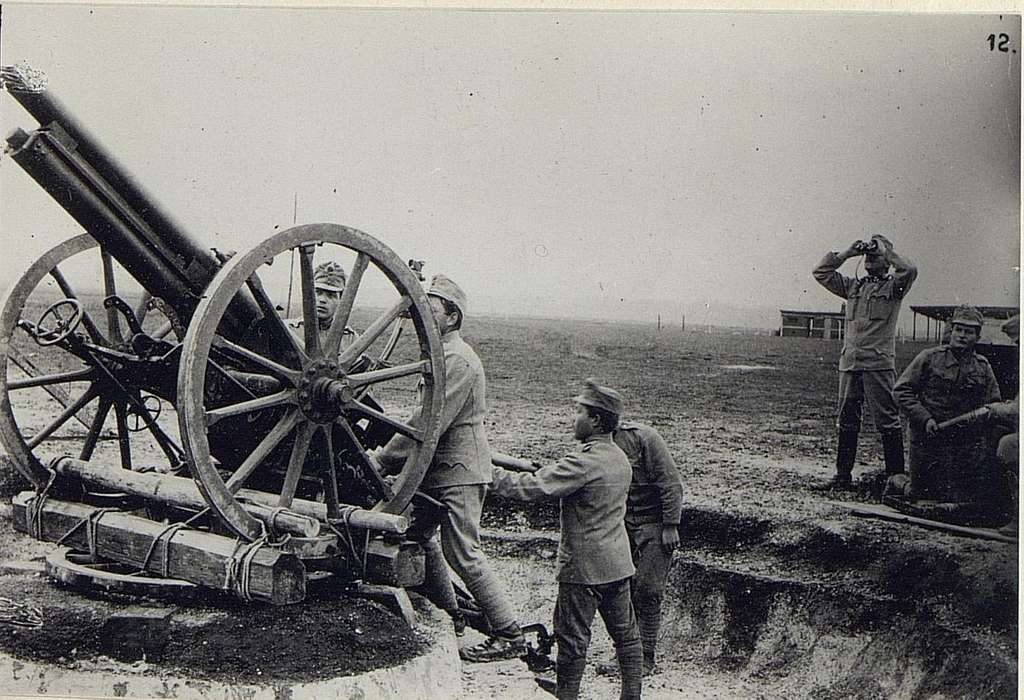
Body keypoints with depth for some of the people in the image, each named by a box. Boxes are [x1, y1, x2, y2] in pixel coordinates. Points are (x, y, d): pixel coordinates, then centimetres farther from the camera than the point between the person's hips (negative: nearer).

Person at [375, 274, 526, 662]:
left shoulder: (458, 360, -19)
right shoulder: (441, 355, 15)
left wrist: (383, 460, -18)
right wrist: (388, 451, 11)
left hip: (460, 472, -10)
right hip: (438, 468, 10)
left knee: (462, 552, -8)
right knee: (418, 535, 16)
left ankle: (510, 636, 0)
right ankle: (448, 614, 30)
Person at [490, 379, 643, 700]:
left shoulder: (583, 462, -21)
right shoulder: (620, 458, 7)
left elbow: (532, 487, -24)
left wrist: (491, 474, -14)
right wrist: (545, 471, 11)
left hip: (584, 565, -8)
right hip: (618, 563, 9)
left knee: (573, 638, 3)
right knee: (625, 633, 15)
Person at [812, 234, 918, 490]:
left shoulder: (893, 286, 4)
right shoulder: (852, 286, 18)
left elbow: (910, 271, -16)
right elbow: (821, 272, 17)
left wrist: (885, 251, -4)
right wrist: (847, 253, 11)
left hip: (879, 363, -5)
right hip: (849, 363, 5)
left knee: (887, 421, -4)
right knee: (846, 421, 9)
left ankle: (895, 475, 0)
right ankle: (843, 474, 16)